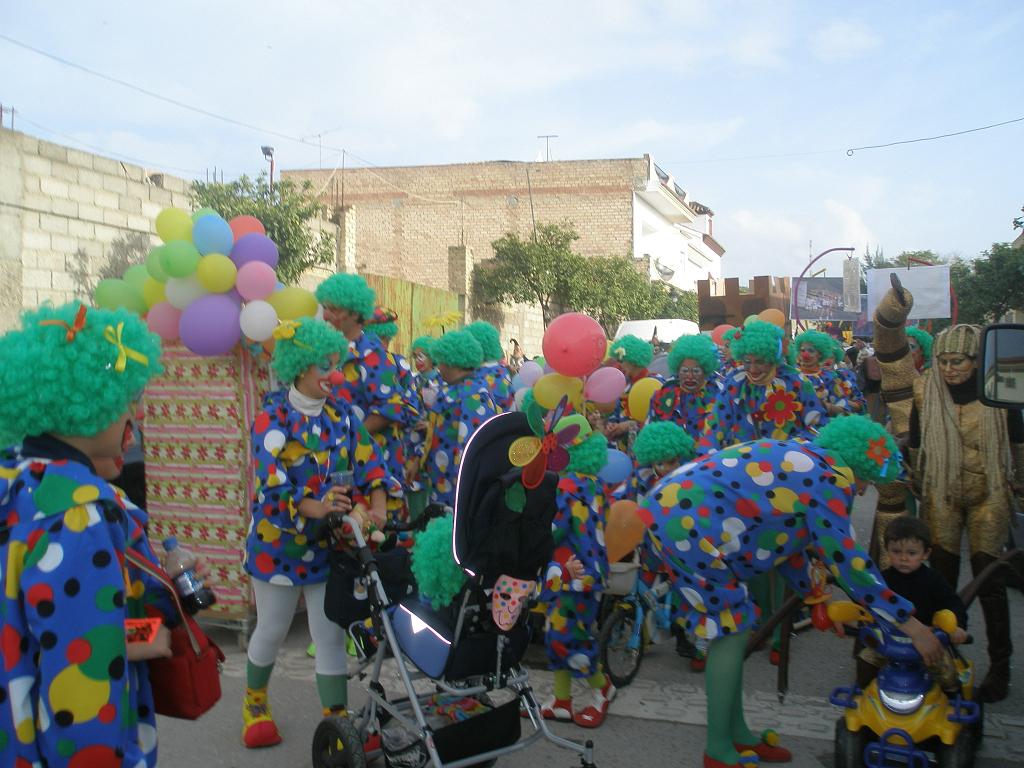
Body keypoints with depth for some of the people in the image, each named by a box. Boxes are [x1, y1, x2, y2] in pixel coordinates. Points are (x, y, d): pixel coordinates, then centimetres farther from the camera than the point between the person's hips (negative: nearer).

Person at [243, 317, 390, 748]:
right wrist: (316, 508, -40)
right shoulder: (273, 417, -13)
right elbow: (272, 484, -24)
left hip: (331, 543, 3)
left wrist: (377, 508, -23)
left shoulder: (341, 413, 2)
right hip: (279, 542, -3)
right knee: (272, 631, 14)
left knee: (331, 635, 5)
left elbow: (369, 461, -5)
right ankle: (254, 702, 40)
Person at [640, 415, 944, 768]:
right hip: (688, 522, -10)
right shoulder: (831, 477, -8)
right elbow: (845, 557, -12)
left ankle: (737, 733, 30)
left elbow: (785, 534, 25)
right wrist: (910, 623, -6)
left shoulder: (801, 459, 21)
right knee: (731, 631, 0)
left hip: (674, 507, 10)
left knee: (729, 629, 18)